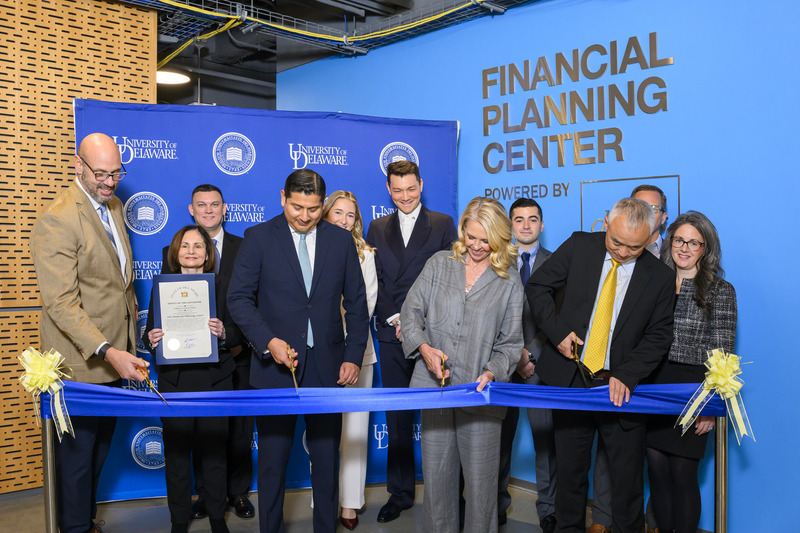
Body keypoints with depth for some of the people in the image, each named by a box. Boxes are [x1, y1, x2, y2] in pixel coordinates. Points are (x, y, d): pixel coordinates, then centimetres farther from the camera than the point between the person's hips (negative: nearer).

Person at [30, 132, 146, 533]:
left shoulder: (113, 205, 8)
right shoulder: (57, 219, -20)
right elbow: (61, 304, -25)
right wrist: (107, 352, -34)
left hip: (114, 353, 8)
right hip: (82, 362, -8)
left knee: (100, 446, 21)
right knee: (78, 452, 8)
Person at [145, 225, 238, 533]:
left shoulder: (221, 289, 4)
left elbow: (238, 335, 2)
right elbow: (148, 336, 8)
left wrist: (223, 333, -18)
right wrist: (151, 340, -14)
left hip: (214, 381, 0)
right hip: (174, 382, 1)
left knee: (214, 450, 6)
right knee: (176, 452, 5)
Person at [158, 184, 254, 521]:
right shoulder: (173, 252, 6)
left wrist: (242, 341, -9)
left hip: (236, 355, 0)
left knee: (239, 430, 8)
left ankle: (239, 492, 25)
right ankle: (206, 494, 25)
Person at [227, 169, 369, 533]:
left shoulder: (342, 240, 6)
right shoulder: (258, 237, 0)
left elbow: (357, 304, 9)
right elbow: (238, 298, -3)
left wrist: (353, 357, 1)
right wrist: (269, 342, -16)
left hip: (327, 366, 2)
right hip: (275, 365, -1)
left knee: (327, 457, 11)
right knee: (272, 458, 9)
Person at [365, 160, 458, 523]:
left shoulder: (443, 224, 5)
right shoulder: (377, 228, 13)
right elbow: (373, 281, 8)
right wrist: (394, 319, -5)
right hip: (392, 336, 3)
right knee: (396, 419, 9)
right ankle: (400, 493, 22)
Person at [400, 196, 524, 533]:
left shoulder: (509, 281, 5)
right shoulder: (439, 264, 8)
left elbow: (510, 343, 4)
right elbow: (411, 311, 5)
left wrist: (491, 373, -13)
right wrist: (424, 347, -12)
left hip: (481, 393, -1)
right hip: (435, 385, 1)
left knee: (481, 479, 4)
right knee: (436, 473, 8)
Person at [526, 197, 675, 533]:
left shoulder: (660, 277, -4)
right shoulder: (579, 247, -3)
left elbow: (658, 336, -1)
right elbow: (537, 287, 2)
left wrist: (626, 375, -14)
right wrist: (558, 330, -10)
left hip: (621, 389, -1)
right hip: (570, 379, 1)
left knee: (627, 479, 8)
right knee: (570, 471, 14)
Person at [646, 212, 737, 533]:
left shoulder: (720, 291, 0)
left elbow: (722, 353, -4)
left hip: (692, 389, -3)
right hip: (653, 386, 3)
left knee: (683, 474, 2)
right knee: (657, 470, 8)